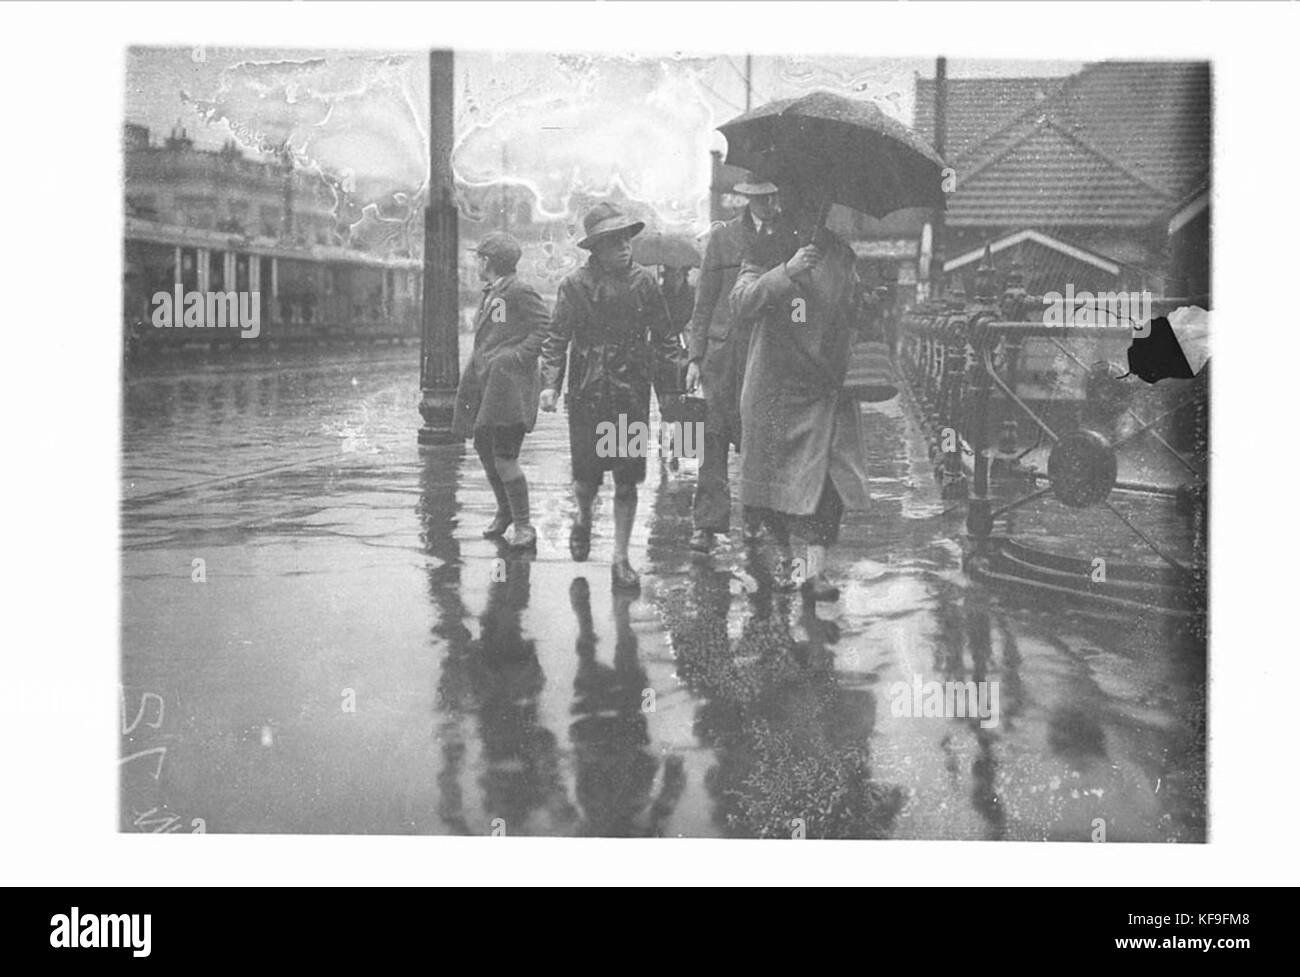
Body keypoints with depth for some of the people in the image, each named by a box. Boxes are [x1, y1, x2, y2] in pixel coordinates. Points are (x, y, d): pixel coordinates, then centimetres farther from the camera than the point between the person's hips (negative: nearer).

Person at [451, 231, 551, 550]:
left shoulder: (520, 293, -10)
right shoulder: (490, 294, 18)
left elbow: (547, 327, -14)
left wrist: (517, 356, -17)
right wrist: (476, 368, 14)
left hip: (509, 385, -9)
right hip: (486, 383, 9)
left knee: (505, 458, -12)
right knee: (484, 449, 14)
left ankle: (524, 526, -3)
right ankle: (504, 512, 32)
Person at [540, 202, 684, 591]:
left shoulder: (644, 282, 4)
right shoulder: (576, 284, -2)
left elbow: (663, 337, 10)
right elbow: (556, 339, -3)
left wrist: (682, 372, 0)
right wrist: (550, 384, -13)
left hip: (632, 394, 1)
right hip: (587, 394, -1)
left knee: (627, 481, 1)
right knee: (587, 475, 3)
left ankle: (621, 558, 11)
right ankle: (584, 520, 38)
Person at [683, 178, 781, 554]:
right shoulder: (723, 236, 6)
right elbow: (704, 301, 6)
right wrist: (696, 356, 1)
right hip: (724, 352, -1)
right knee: (713, 438, -5)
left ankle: (756, 518, 19)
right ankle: (707, 523, -2)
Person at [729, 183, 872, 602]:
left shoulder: (841, 256, 8)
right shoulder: (766, 254, -3)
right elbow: (740, 304, -19)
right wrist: (786, 271, -29)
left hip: (828, 387, 2)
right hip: (775, 387, -2)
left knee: (828, 477, -9)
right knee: (773, 476, 6)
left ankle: (815, 569, -5)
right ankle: (783, 556, 27)